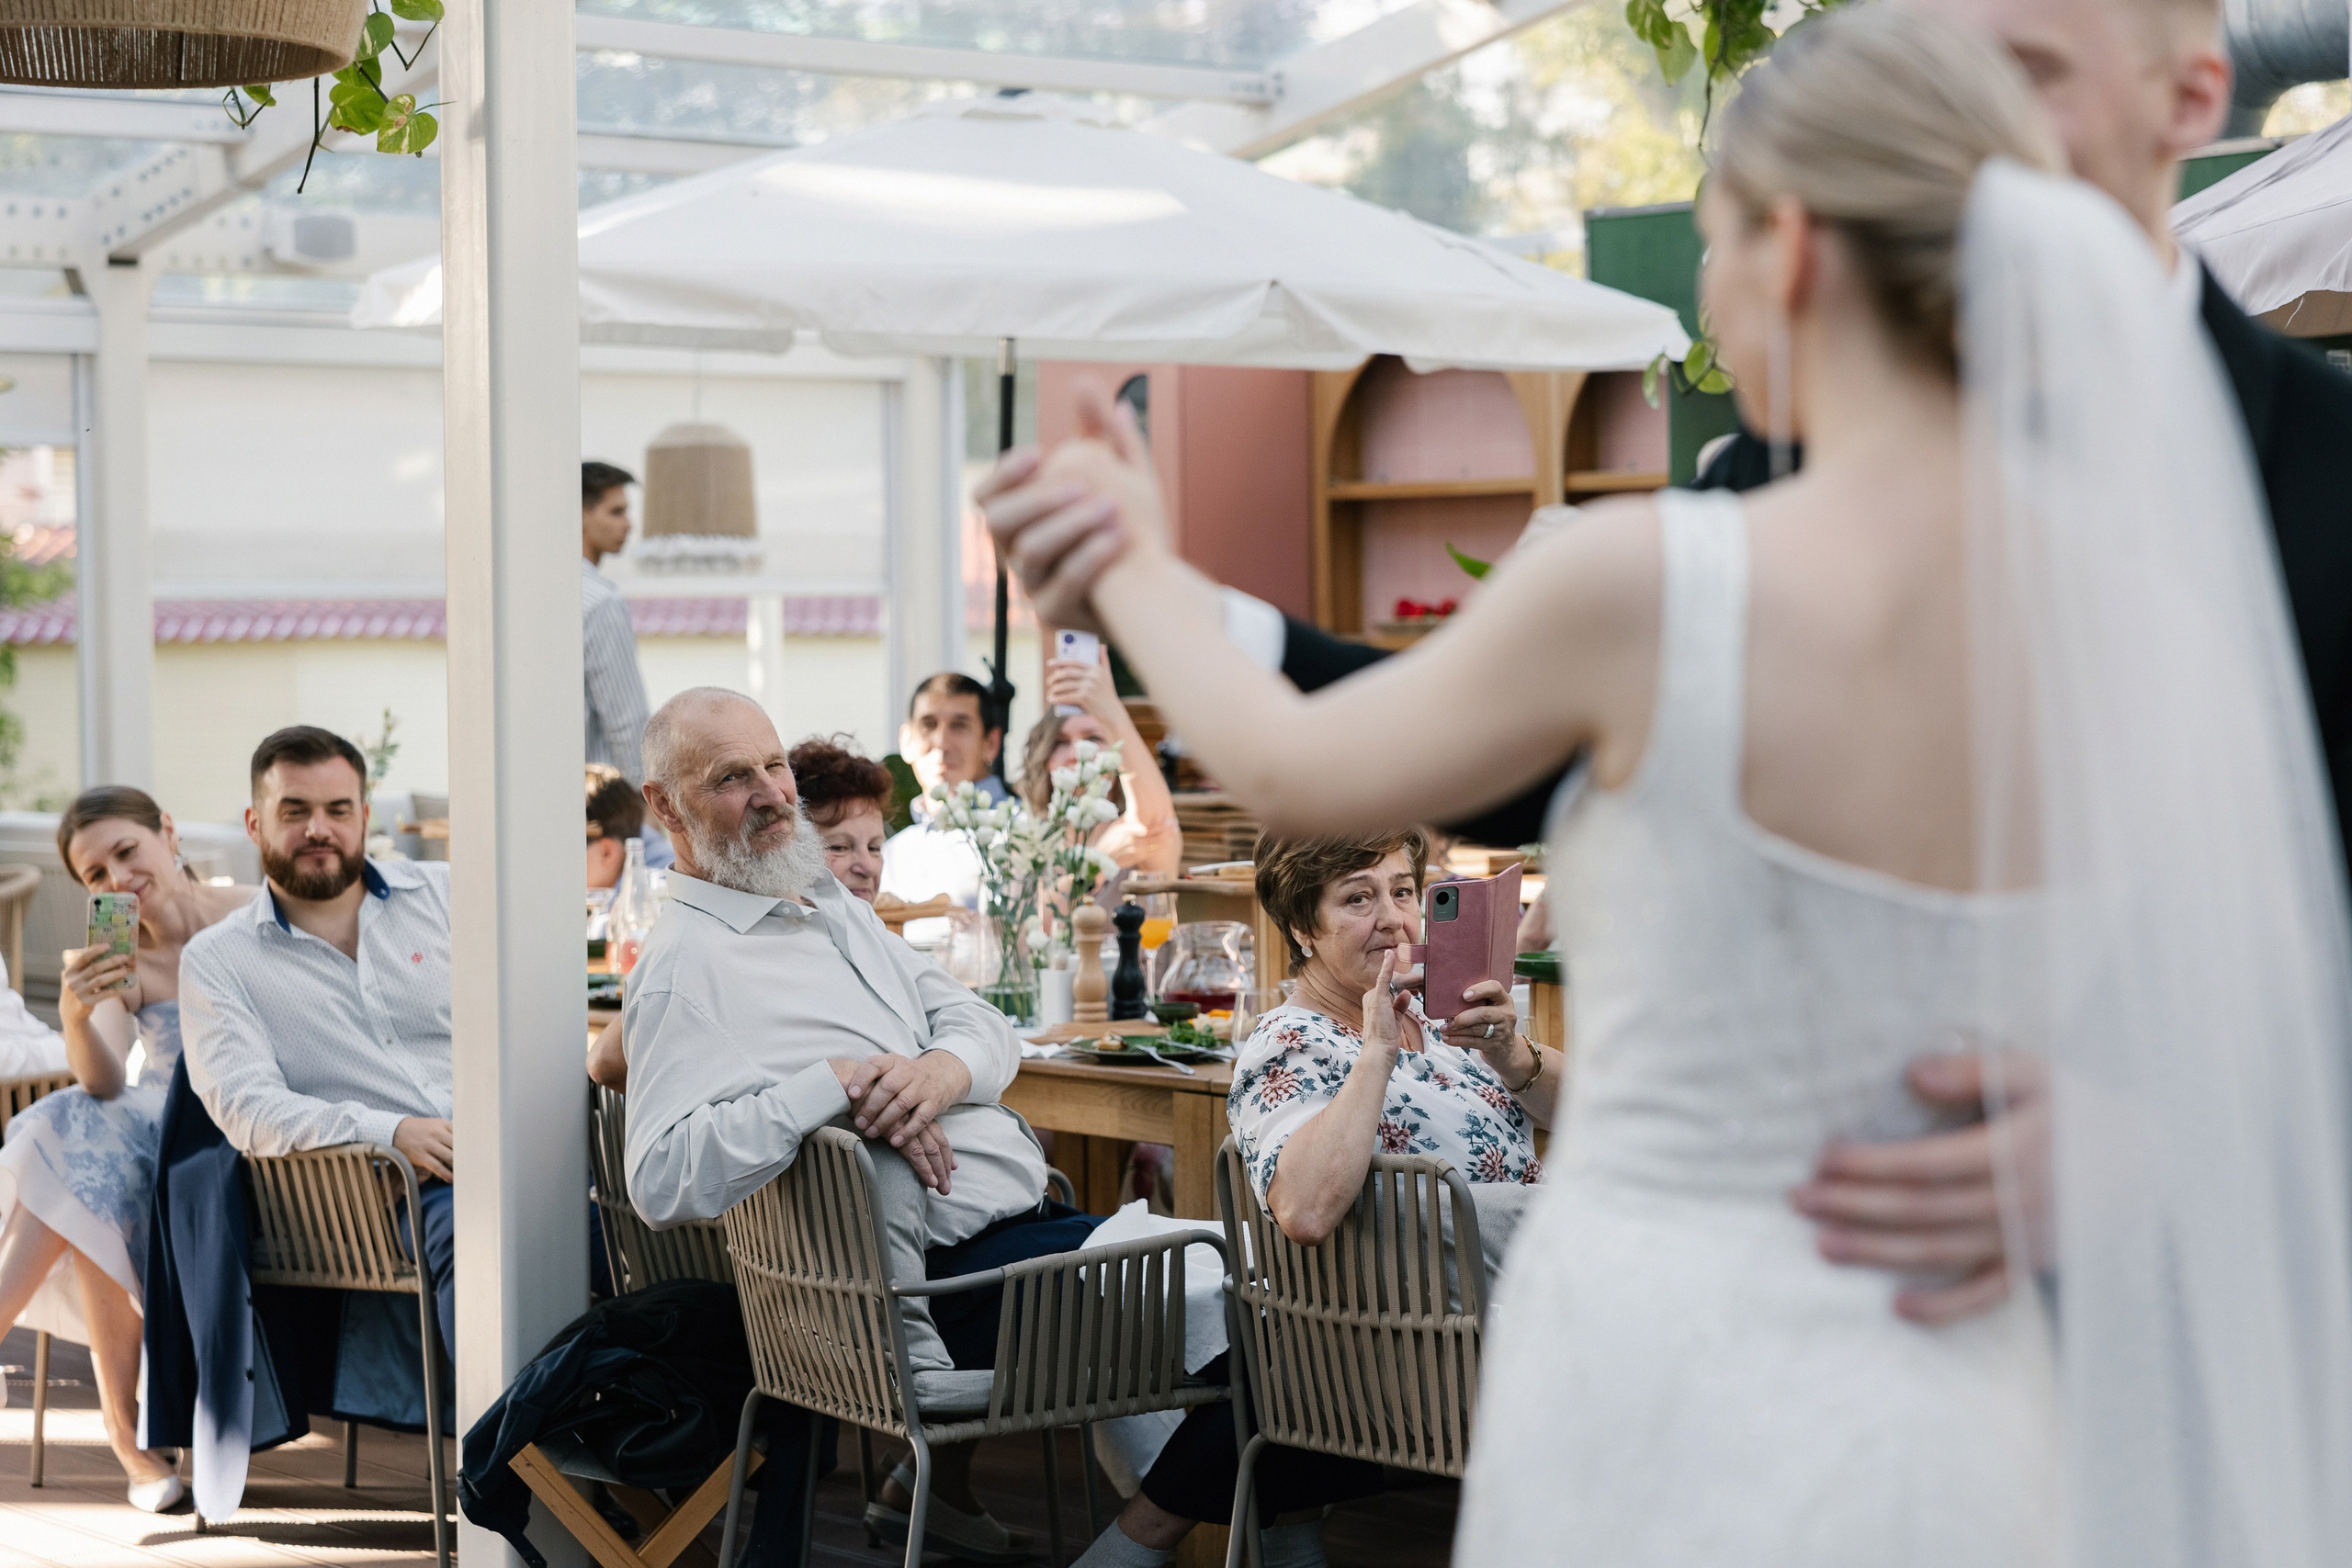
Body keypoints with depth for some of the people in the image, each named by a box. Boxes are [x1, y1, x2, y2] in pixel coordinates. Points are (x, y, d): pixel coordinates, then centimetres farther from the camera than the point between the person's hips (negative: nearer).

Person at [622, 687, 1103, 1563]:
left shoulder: (832, 904, 17)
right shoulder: (687, 964, -11)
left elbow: (982, 1022, 13)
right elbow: (662, 1181, -24)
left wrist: (947, 1067, -11)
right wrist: (833, 1084, -26)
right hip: (952, 1268, -9)